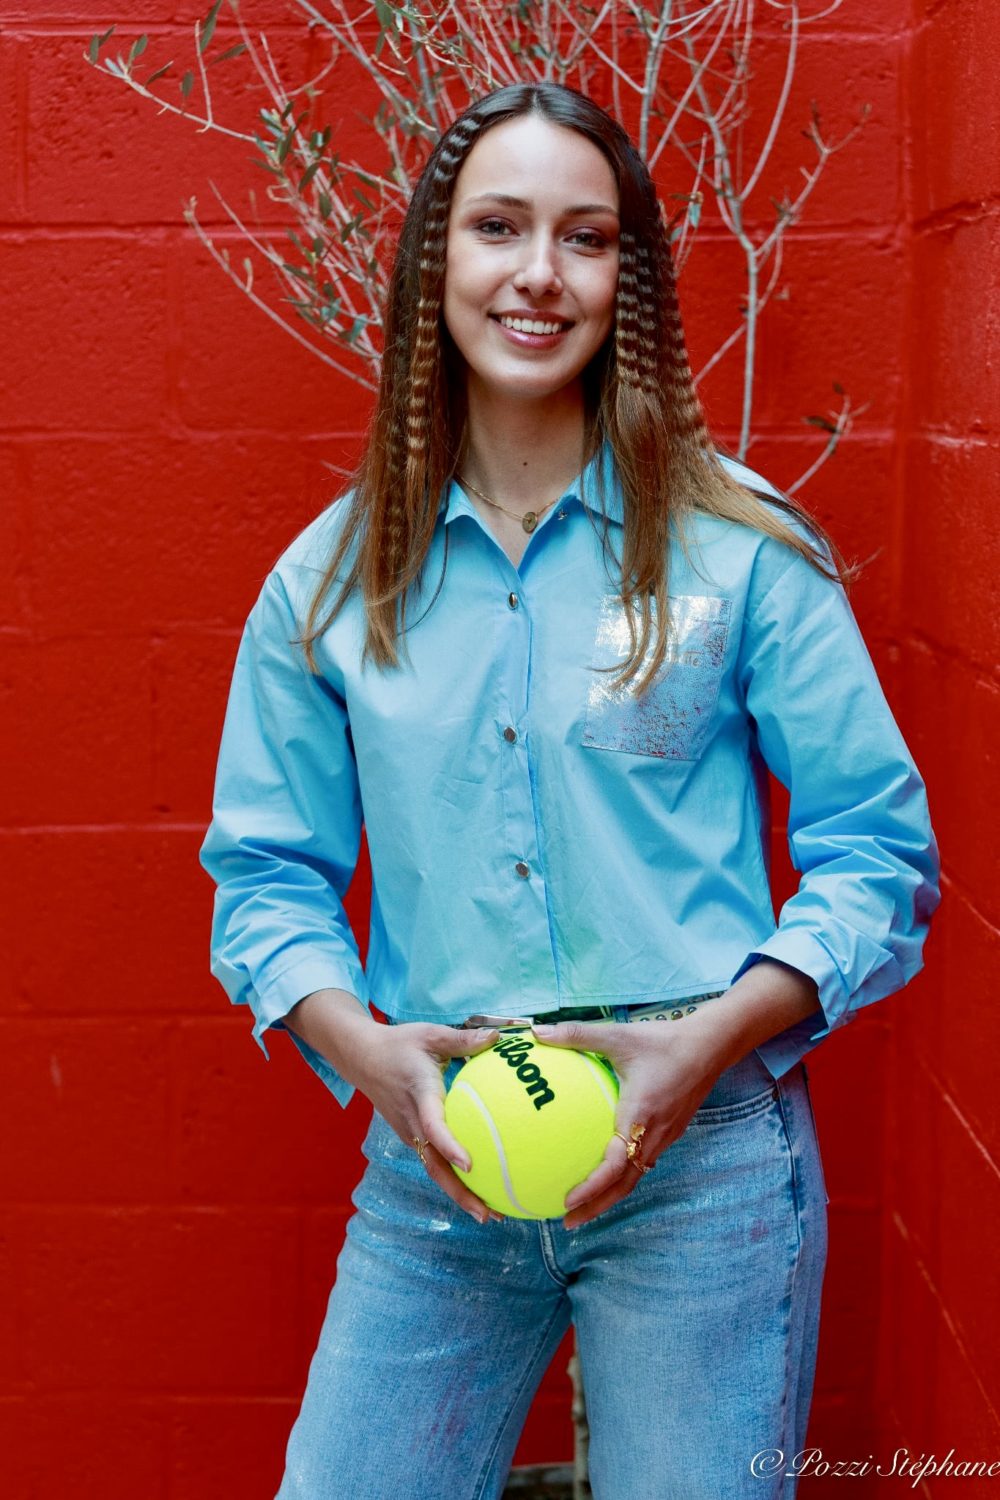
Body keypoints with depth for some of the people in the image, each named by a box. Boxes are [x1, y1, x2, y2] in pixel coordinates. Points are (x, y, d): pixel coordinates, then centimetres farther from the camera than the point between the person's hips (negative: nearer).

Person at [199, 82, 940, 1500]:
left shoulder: (742, 548, -2)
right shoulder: (332, 580, 5)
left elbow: (880, 854, 0)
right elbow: (266, 872, 9)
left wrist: (709, 1040, -14)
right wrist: (366, 1047, -9)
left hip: (703, 1163, -2)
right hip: (429, 1168, 2)